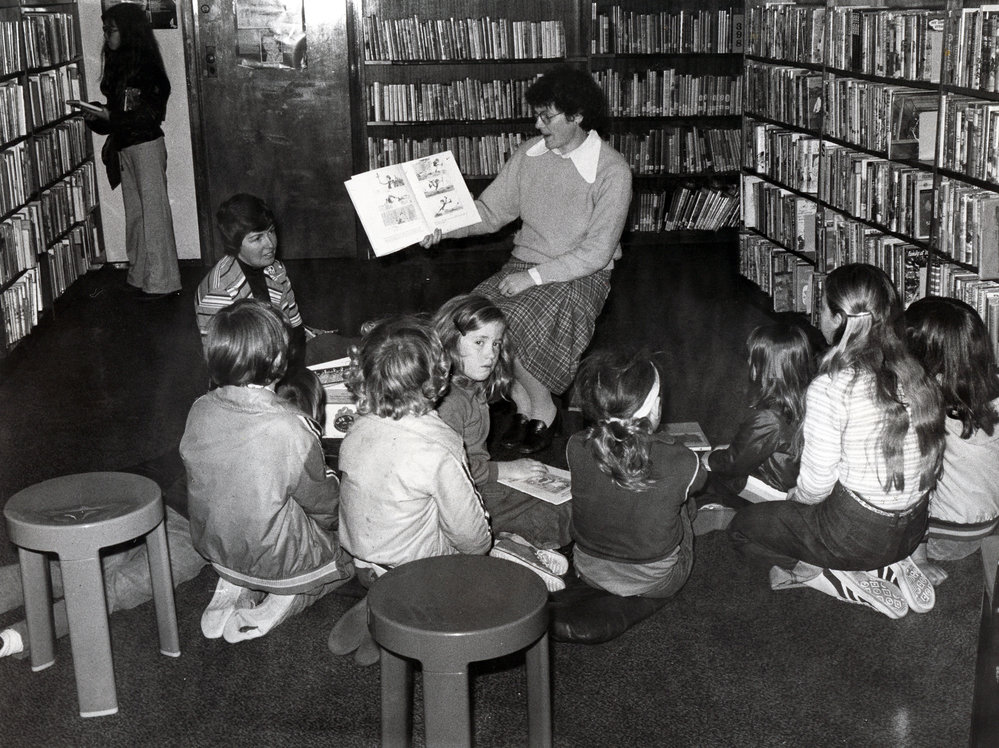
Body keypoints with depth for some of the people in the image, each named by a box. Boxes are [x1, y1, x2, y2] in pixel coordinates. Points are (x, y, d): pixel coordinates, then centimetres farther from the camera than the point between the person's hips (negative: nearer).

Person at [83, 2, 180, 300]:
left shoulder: (145, 66, -11)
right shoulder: (117, 65, 12)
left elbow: (152, 113, -16)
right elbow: (119, 112, 16)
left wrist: (110, 117, -17)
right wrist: (96, 116, 0)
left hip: (146, 145, -8)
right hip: (123, 147, 8)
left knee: (153, 211, -4)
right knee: (134, 212, 12)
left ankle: (162, 281, 1)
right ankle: (140, 274, 21)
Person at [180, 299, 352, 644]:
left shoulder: (200, 411, -14)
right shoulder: (292, 429, -30)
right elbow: (322, 504, -15)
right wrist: (332, 479, 8)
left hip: (212, 545, 6)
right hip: (277, 559, -5)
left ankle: (232, 588, 15)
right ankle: (283, 601, 4)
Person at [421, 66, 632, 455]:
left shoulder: (612, 171, -14)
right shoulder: (530, 153, 4)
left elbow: (597, 253, -16)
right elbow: (490, 210, 9)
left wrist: (534, 276, -21)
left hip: (580, 276, -5)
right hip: (525, 264, 5)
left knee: (513, 322, -30)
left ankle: (542, 408, -3)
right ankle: (523, 406, -3)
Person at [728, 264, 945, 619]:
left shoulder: (829, 389, -23)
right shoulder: (913, 373, -3)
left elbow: (815, 487, -18)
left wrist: (793, 495, 6)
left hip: (857, 534, -7)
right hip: (914, 528, 7)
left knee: (742, 526, 14)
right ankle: (887, 567, 13)